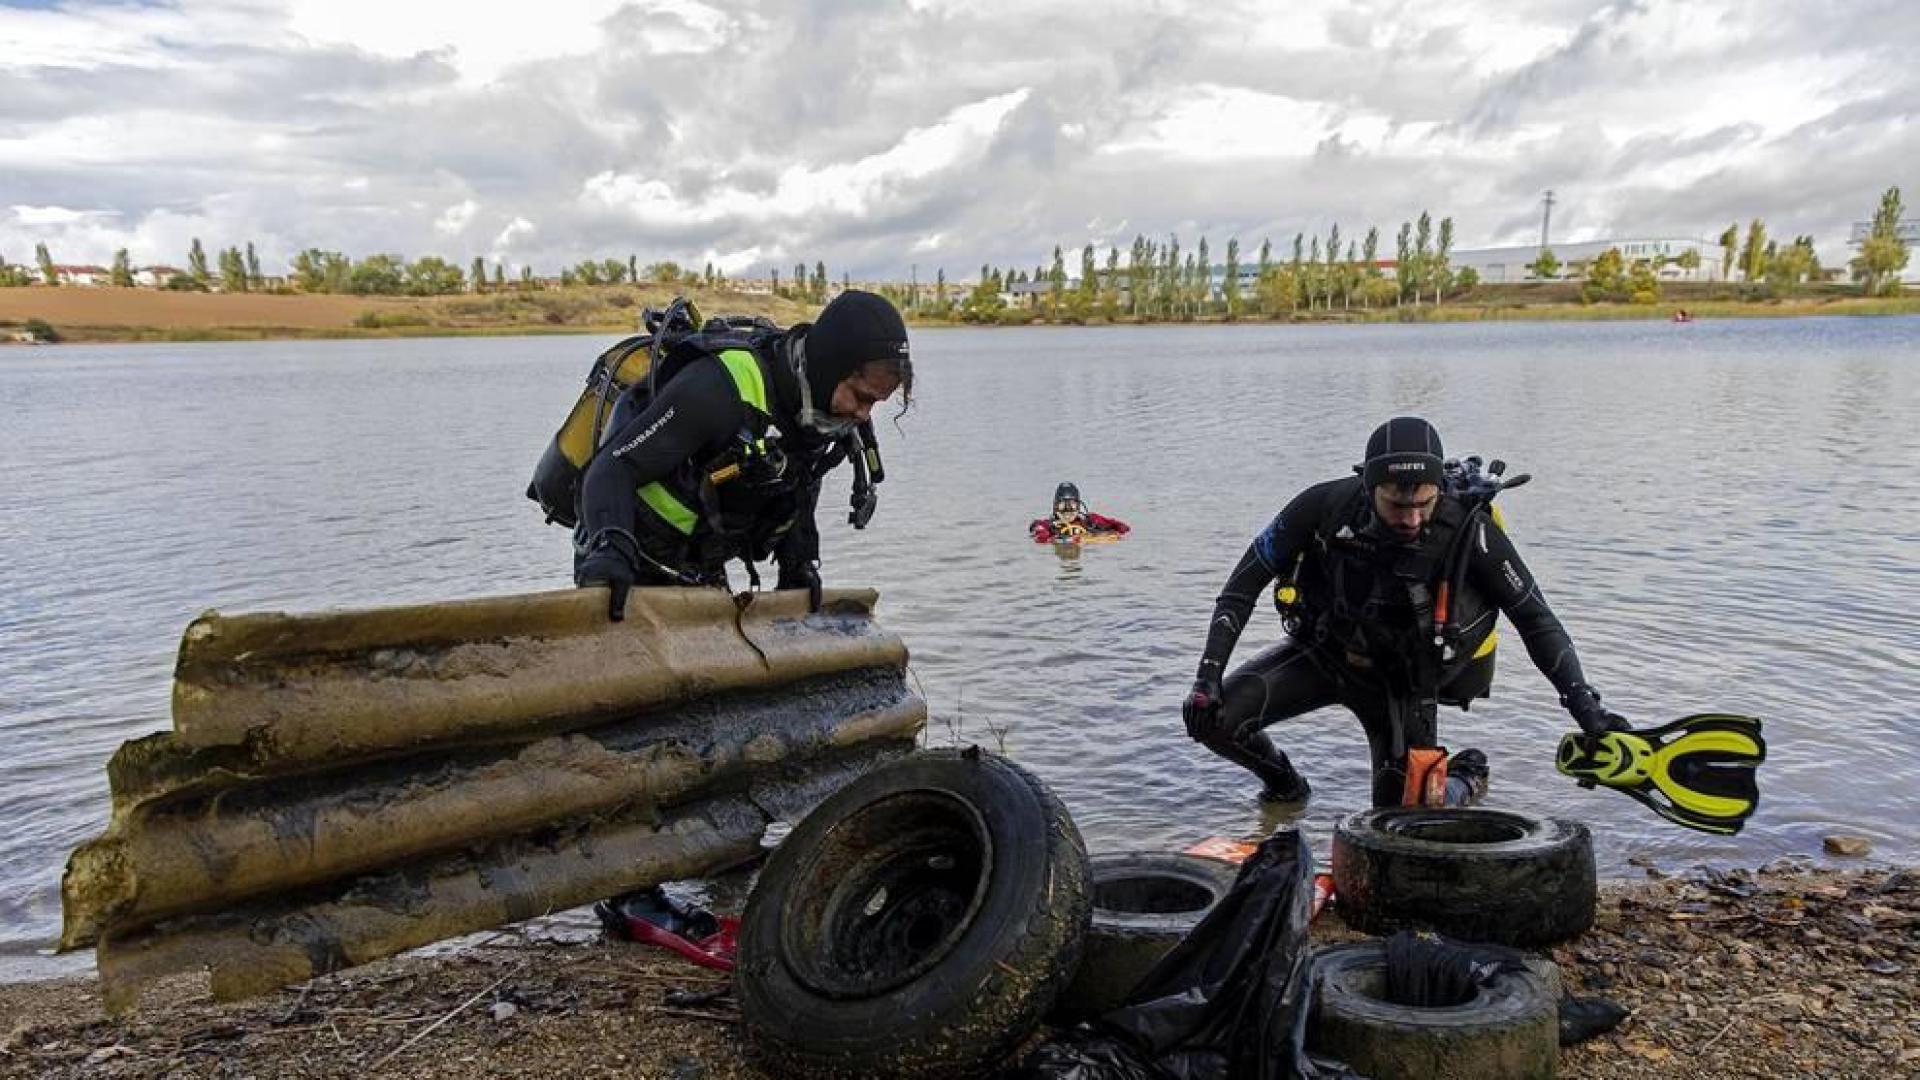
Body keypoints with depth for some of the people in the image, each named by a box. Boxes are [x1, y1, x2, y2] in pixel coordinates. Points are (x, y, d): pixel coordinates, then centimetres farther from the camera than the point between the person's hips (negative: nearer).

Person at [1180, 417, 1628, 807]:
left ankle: (1466, 777, 32)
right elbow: (1246, 582, -14)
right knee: (1210, 716, -16)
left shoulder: (1469, 531, -28)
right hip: (1322, 652, 2)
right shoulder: (1325, 506, -26)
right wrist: (1208, 673, -20)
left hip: (1403, 681, -1)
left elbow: (1537, 620, -15)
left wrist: (1585, 705, -25)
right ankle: (1284, 784, 17)